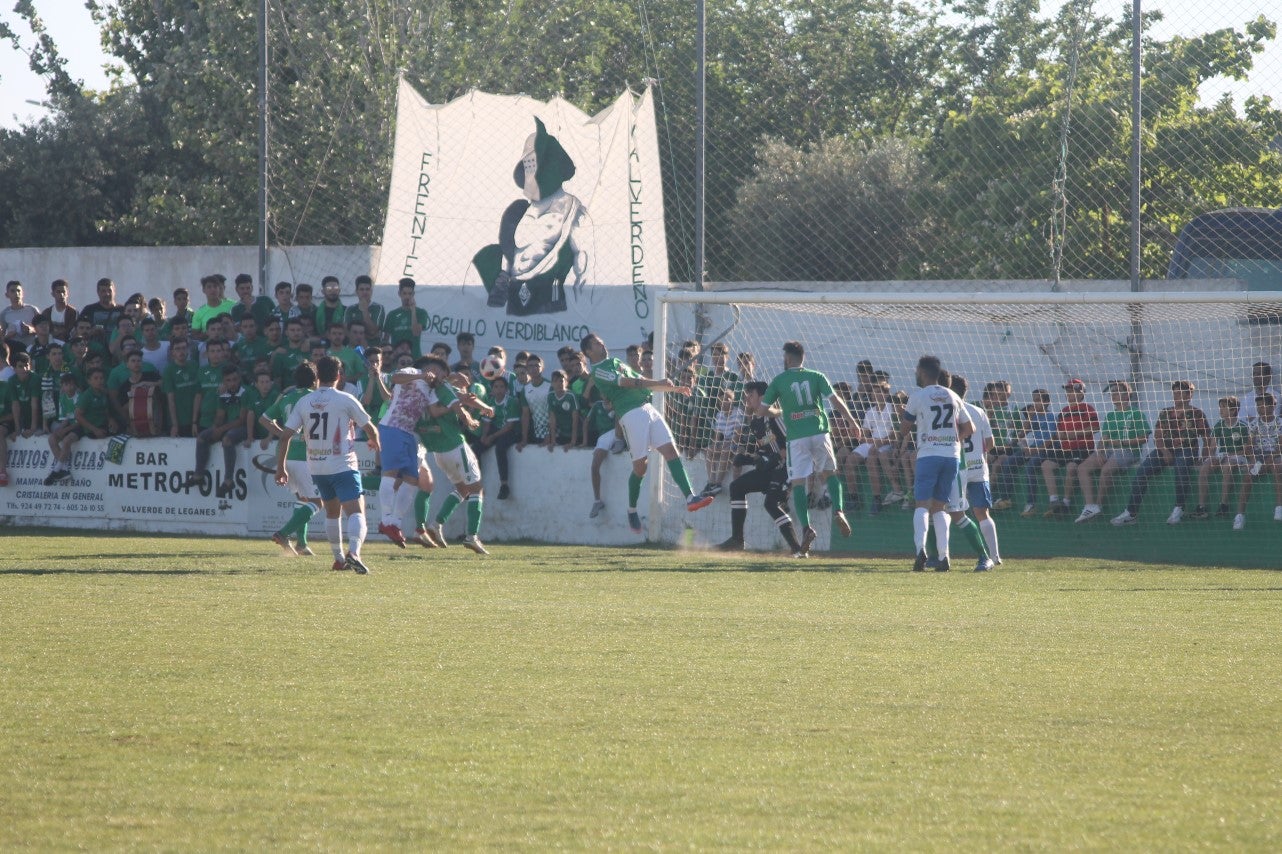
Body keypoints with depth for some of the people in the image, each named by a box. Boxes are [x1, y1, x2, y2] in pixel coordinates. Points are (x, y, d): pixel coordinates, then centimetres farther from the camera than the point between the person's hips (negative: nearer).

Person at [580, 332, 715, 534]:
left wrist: (674, 388, 23)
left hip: (647, 408, 8)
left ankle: (690, 498, -17)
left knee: (670, 450, -8)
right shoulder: (599, 371, -1)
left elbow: (645, 384, 29)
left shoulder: (616, 363, 27)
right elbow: (626, 382, -11)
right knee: (640, 465, -6)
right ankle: (632, 510, 13)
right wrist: (658, 383, -14)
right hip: (631, 414, -8)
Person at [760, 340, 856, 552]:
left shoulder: (779, 381, 3)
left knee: (798, 483, 0)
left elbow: (762, 409, 8)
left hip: (797, 437, -2)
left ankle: (806, 527, -12)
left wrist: (778, 412, 29)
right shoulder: (817, 377, 6)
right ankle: (838, 512, -4)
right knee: (831, 473, 18)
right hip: (820, 432, 2)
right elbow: (836, 401, -3)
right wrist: (852, 422, 4)